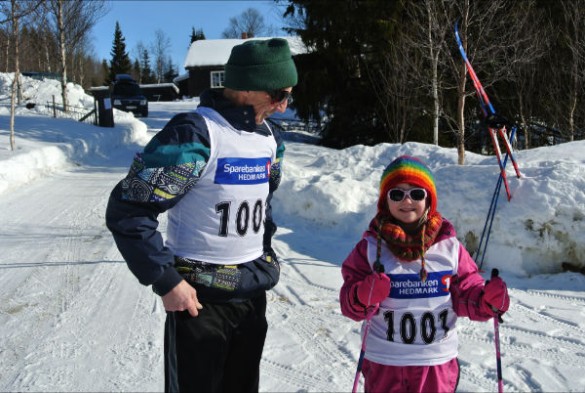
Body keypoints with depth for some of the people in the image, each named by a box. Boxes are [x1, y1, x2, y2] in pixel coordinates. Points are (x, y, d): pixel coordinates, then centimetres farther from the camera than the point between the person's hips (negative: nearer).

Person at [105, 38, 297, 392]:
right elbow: (128, 211, -19)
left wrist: (265, 250, 13)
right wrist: (166, 281, -18)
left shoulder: (269, 137, 5)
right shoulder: (195, 133, -20)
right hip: (199, 296, -7)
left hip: (254, 292, 7)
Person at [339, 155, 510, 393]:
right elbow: (350, 304, -8)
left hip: (437, 364, 1)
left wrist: (487, 300, -20)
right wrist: (363, 297, -29)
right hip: (383, 364, 0)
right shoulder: (371, 246, -7)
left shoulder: (449, 247, -4)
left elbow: (465, 296, 0)